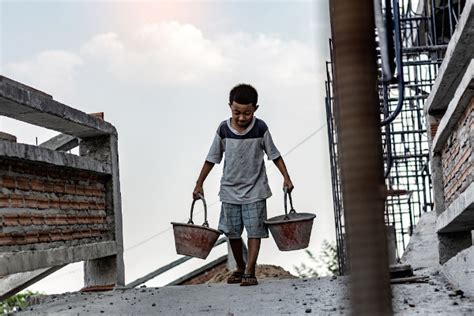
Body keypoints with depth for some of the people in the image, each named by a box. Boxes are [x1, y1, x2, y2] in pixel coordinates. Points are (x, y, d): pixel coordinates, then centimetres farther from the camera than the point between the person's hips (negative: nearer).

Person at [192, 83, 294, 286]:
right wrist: (199, 184, 5)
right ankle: (240, 268, 27)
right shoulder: (224, 129, -7)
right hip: (230, 190, 2)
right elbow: (212, 159, 3)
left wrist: (286, 177, -6)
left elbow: (274, 155, 0)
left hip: (255, 190, -2)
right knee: (232, 232, 9)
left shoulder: (260, 129, -10)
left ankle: (250, 271, -1)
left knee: (254, 230, -5)